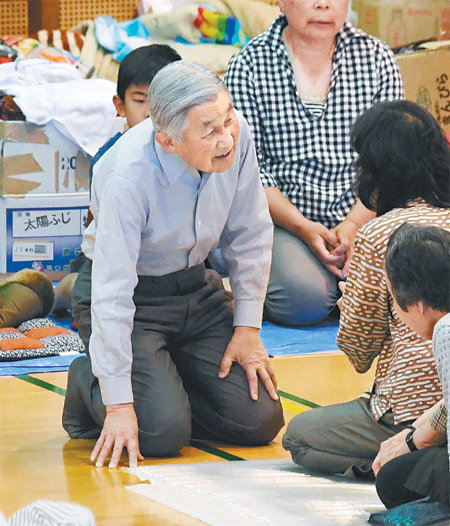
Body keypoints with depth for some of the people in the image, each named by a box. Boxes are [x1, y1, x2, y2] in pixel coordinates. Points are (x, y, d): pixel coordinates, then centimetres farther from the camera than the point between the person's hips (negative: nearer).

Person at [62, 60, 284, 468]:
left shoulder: (236, 134, -17)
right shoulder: (128, 177, -32)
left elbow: (250, 235, -1)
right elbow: (112, 295, -29)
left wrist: (247, 328, -1)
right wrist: (119, 406, -27)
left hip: (197, 289, 5)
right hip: (137, 300, -5)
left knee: (259, 419, -6)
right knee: (163, 433, -21)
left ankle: (167, 382, 22)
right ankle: (91, 384, 11)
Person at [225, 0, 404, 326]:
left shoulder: (377, 58, 5)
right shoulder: (247, 67, -2)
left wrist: (353, 225, -14)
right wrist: (304, 228, -18)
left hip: (360, 217, 2)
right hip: (284, 222, -2)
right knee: (303, 299, -31)